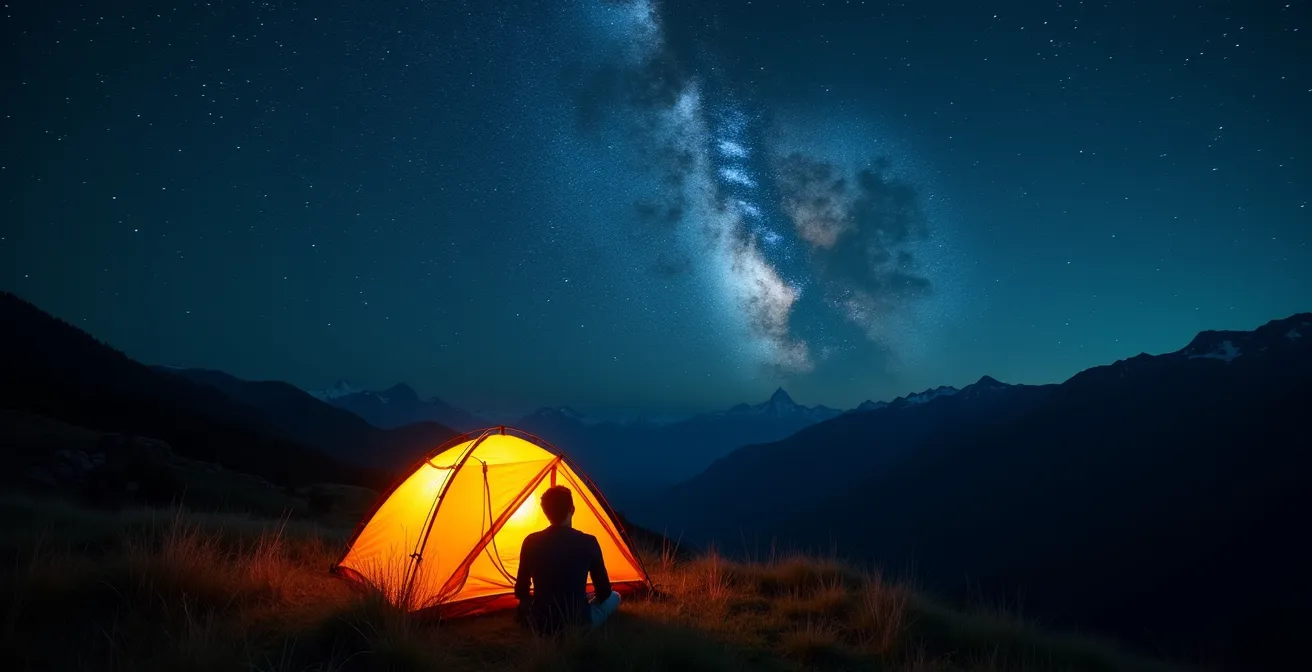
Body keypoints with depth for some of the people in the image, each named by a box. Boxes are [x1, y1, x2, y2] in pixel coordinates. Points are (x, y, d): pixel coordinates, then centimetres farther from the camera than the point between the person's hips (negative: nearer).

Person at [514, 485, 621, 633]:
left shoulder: (531, 542, -5)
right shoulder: (588, 542, -10)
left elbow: (520, 592, 5)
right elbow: (604, 592, 0)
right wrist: (594, 599, 24)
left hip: (541, 624, 2)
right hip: (580, 623, -2)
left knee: (524, 602, 36)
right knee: (614, 597, 26)